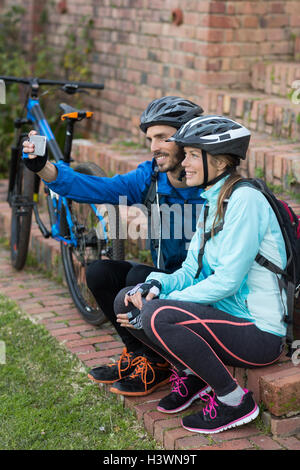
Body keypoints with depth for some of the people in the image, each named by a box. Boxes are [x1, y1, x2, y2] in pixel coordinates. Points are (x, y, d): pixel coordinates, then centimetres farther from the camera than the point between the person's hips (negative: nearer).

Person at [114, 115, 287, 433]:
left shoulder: (244, 199, -17)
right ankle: (190, 374, 12)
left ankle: (234, 401, -11)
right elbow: (191, 271, 11)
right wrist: (155, 285, -10)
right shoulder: (212, 202, 11)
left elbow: (226, 280, -22)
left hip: (260, 333, -9)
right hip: (225, 316, 9)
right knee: (126, 301, 1)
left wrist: (154, 304, -19)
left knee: (157, 316, -30)